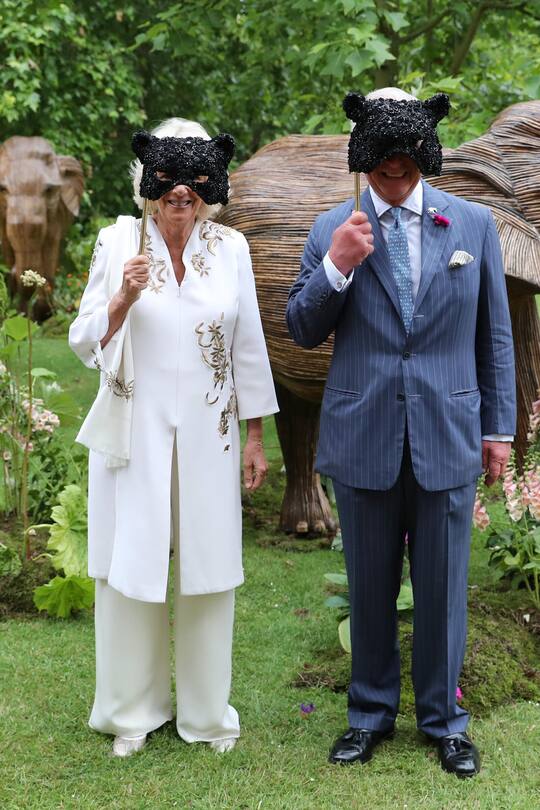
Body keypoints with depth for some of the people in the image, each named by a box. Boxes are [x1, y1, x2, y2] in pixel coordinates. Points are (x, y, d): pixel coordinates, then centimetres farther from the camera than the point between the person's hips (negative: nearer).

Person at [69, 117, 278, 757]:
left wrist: (255, 437, 6)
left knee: (207, 572, 7)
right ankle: (133, 711, 22)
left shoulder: (230, 248, 2)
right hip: (135, 435, -1)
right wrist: (124, 297, -19)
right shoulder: (118, 243, -2)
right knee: (131, 570, 4)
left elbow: (248, 349, 7)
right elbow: (85, 343, -1)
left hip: (207, 438, 1)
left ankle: (206, 711, 23)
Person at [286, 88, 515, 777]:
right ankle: (371, 712, 30)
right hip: (364, 436, 0)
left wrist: (498, 427, 6)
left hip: (447, 435, 0)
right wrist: (335, 267, -15)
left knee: (442, 586, 8)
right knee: (370, 586, 12)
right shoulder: (332, 230, 2)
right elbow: (302, 331, 2)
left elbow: (494, 334, 7)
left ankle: (442, 719, 26)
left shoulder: (473, 224, 3)